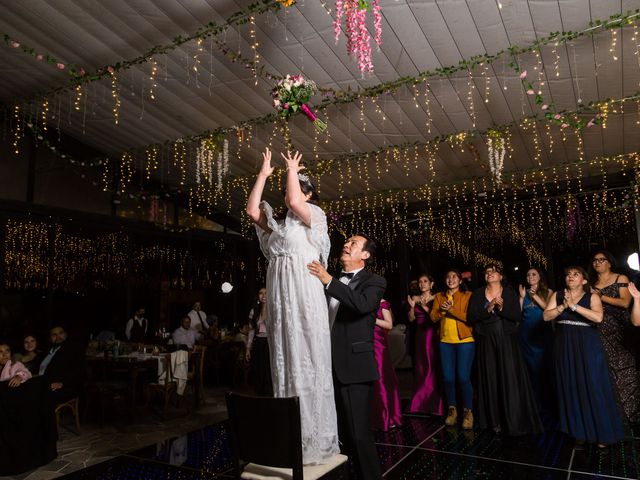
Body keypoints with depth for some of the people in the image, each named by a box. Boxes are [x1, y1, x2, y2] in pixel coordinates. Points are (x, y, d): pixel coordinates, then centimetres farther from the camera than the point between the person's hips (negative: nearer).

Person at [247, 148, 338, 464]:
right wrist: (263, 174, 13)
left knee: (309, 363, -4)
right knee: (284, 363, 8)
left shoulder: (315, 216, 4)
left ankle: (315, 441, 5)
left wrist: (292, 170, 0)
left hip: (305, 295, -6)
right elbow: (252, 210, 7)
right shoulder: (277, 223, 21)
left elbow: (295, 202, -16)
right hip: (279, 296, 6)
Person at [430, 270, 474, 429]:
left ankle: (468, 411, 10)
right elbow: (433, 317, 3)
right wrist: (441, 310, -15)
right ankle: (452, 409, 21)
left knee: (463, 377, -6)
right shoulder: (439, 297, 12)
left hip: (465, 341, -4)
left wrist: (451, 309, -19)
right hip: (446, 342, 4)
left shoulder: (468, 296, -1)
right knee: (448, 377, 6)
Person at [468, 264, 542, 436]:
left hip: (507, 341, 0)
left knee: (511, 379, -3)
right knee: (491, 380, 3)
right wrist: (488, 309, -18)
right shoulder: (477, 294, 3)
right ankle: (495, 421, 12)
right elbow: (470, 318, -5)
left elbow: (517, 316, -5)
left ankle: (514, 421, 6)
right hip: (486, 342, 1)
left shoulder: (510, 293, 3)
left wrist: (502, 308, -21)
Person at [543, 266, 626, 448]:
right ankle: (579, 430, 21)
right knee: (571, 388, 8)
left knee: (592, 387, 0)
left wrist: (574, 305, -21)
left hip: (588, 347, -3)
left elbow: (598, 317, -19)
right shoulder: (557, 296, 7)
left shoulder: (592, 297, -2)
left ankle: (601, 432, 14)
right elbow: (546, 316, -4)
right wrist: (563, 306, -16)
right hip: (565, 347, 3)